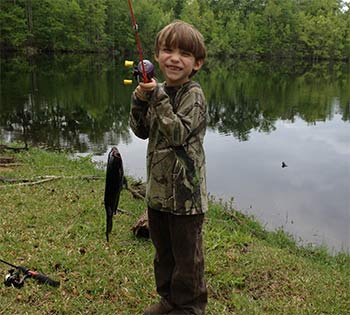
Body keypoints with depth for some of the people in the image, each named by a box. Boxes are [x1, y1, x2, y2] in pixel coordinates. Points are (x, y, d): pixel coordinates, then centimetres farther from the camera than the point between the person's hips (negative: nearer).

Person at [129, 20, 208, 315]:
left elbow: (179, 134, -24)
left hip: (185, 192, -7)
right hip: (158, 188, 8)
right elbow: (142, 131, 10)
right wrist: (140, 101, -6)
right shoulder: (159, 92, 8)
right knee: (163, 250, 22)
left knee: (187, 254, 8)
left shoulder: (194, 95, -14)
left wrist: (156, 98, -24)